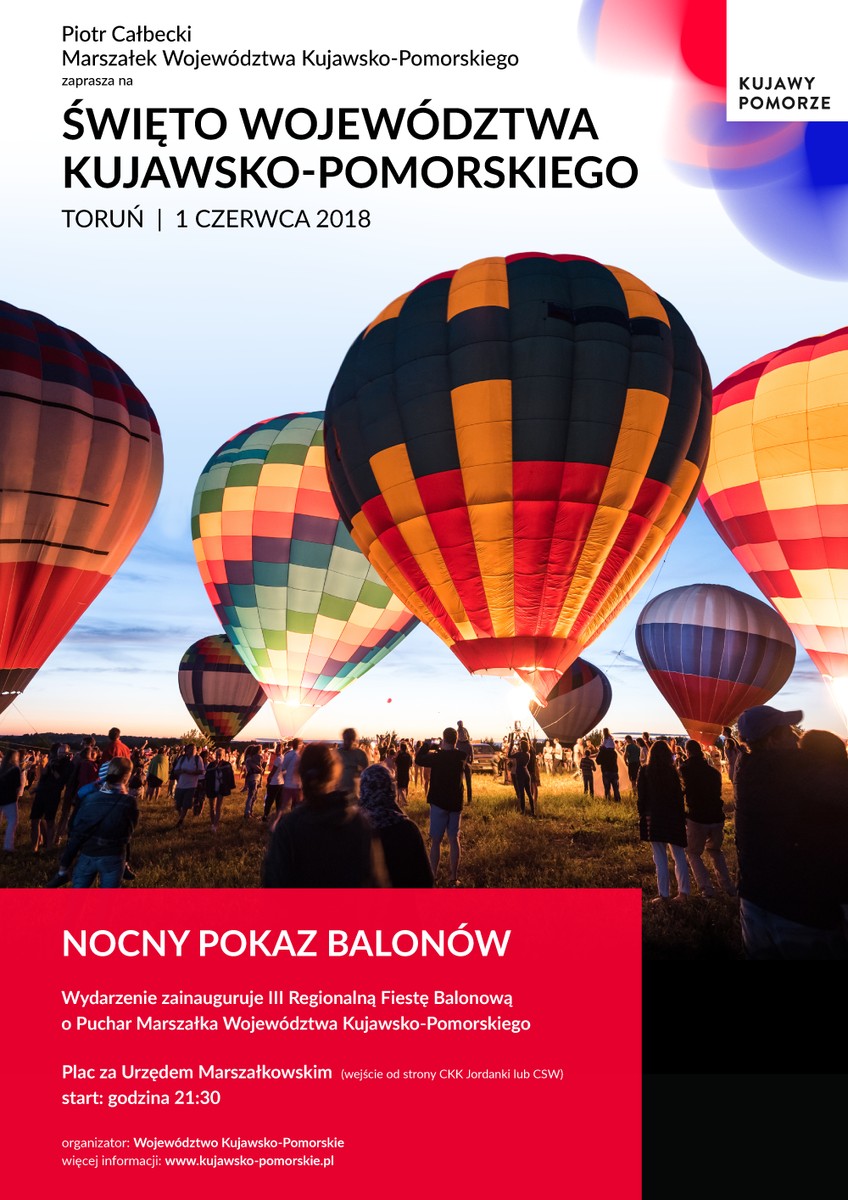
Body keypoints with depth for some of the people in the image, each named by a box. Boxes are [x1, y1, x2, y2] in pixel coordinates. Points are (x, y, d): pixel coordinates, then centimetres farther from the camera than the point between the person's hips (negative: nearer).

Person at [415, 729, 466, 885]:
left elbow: (419, 760, -3)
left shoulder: (437, 756, -16)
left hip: (439, 802, -4)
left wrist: (427, 745, 9)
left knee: (435, 841, 4)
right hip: (456, 802, 4)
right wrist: (438, 748, 10)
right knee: (454, 839, 9)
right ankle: (453, 877, 11)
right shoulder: (461, 756, -2)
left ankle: (433, 876, 6)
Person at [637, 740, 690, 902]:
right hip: (674, 817, 3)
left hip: (654, 818, -2)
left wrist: (642, 814, 6)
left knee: (660, 858, 0)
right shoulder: (672, 772, -1)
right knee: (679, 856, 13)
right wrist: (682, 817, 10)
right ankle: (683, 891, 14)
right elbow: (679, 795, 2)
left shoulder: (645, 771, -6)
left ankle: (663, 895, 1)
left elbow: (641, 796, -5)